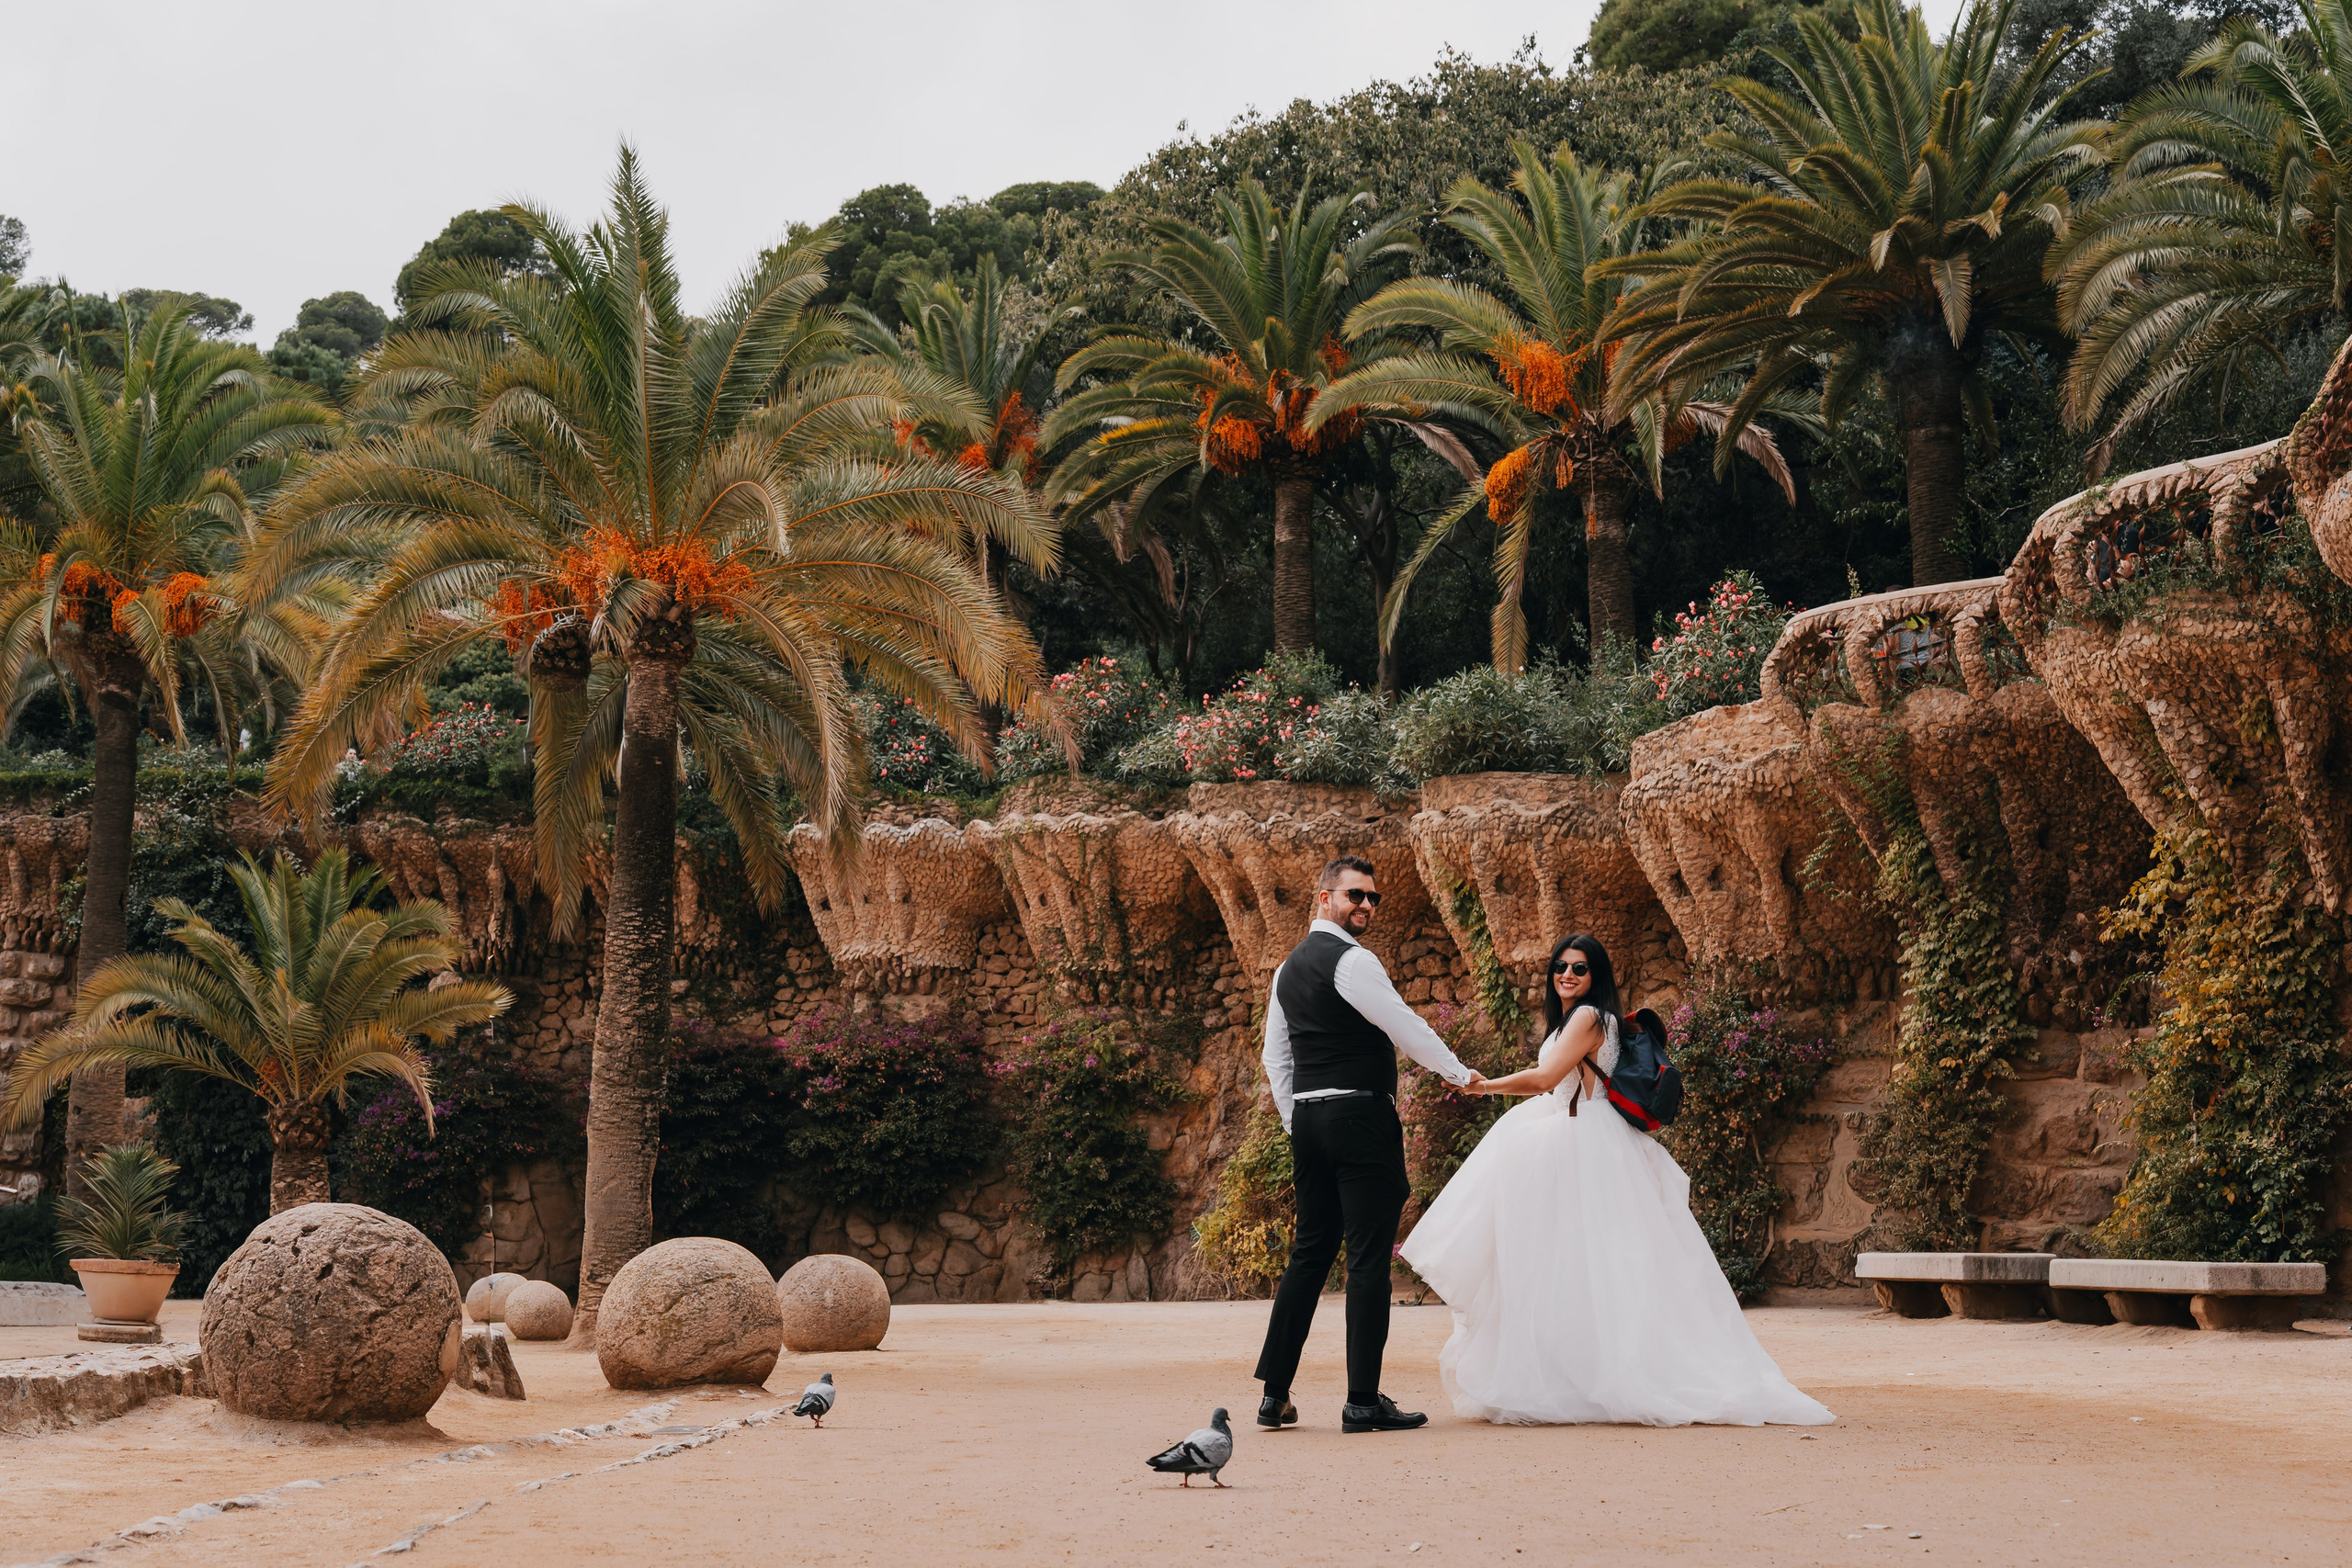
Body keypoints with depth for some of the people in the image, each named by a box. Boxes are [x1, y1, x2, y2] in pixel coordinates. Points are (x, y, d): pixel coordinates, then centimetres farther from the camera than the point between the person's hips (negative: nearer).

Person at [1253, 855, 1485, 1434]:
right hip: (1361, 1117, -9)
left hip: (1310, 1120, 9)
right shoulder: (1351, 961, -11)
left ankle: (1275, 1393, 11)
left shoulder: (1289, 968, 17)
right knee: (1369, 1257, -5)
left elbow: (1275, 1055, 19)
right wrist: (1460, 1073, 3)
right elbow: (1406, 1026, -10)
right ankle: (1363, 1402, -5)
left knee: (1310, 1254, 12)